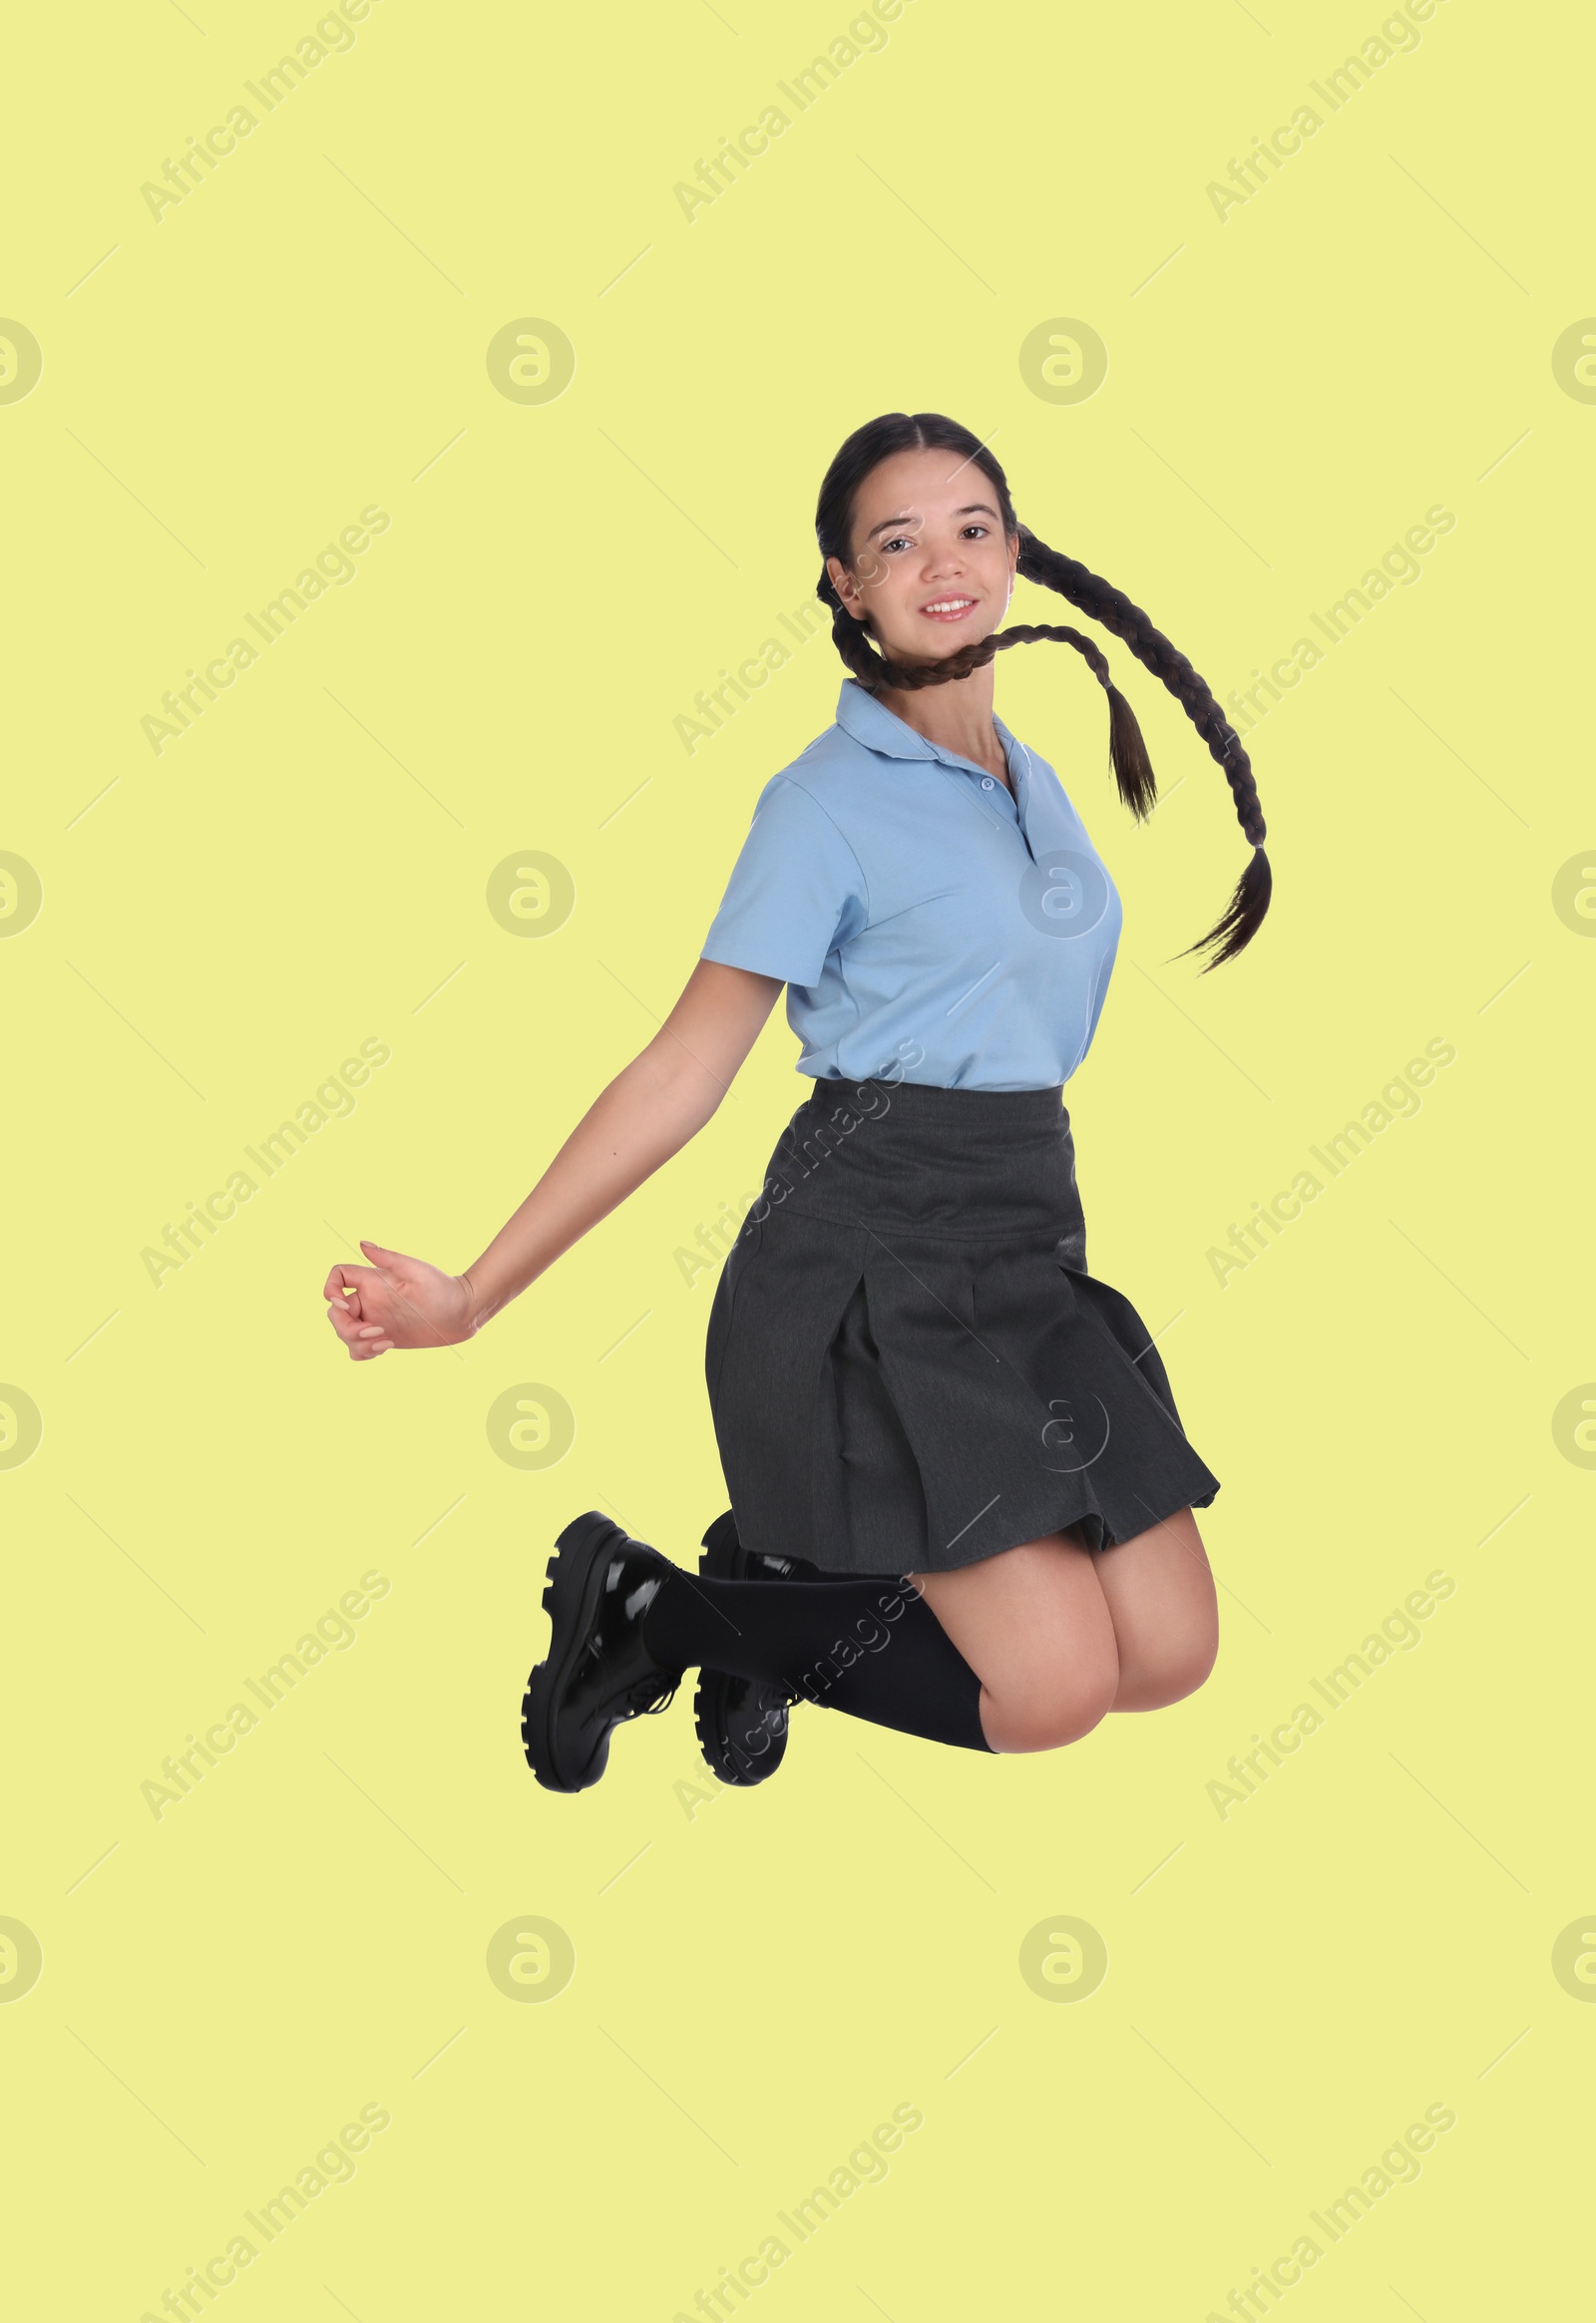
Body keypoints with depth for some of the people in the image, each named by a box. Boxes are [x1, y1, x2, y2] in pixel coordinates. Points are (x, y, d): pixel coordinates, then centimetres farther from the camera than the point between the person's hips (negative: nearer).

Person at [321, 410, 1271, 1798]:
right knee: (1051, 1692, -15)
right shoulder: (828, 801, -6)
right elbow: (683, 1074, -8)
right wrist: (473, 1294, -11)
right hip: (874, 1264, -7)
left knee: (1172, 1657, -2)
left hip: (1026, 1252, 8)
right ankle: (655, 1607, 3)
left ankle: (789, 1594, 14)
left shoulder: (1034, 775, 15)